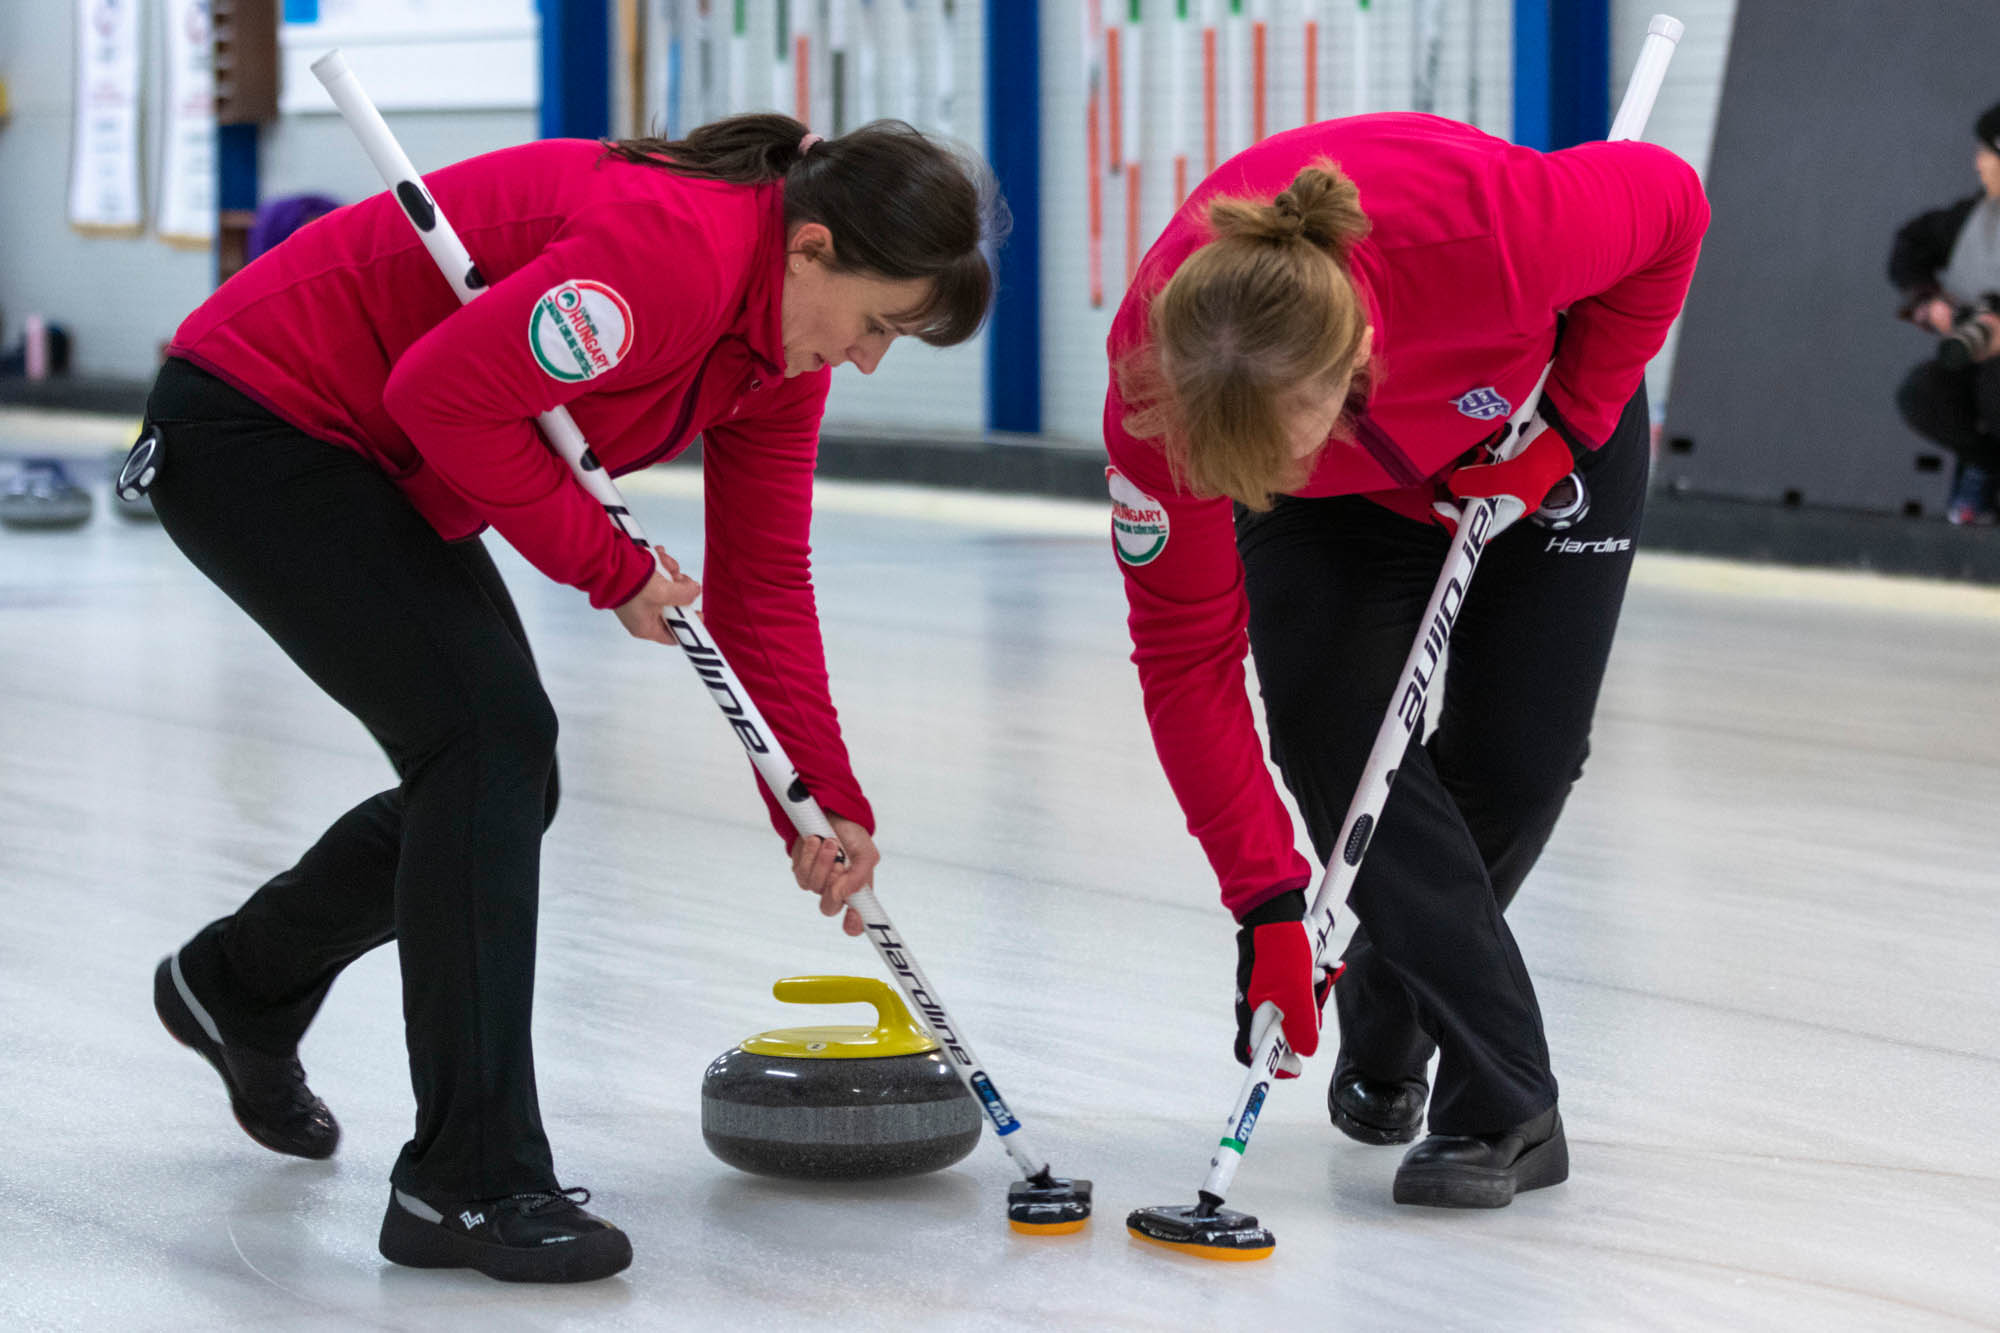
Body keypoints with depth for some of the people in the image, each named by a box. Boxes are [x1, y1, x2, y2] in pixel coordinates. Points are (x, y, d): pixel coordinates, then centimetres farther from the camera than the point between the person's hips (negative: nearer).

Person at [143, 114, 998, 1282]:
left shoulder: (786, 350, -1)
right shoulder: (672, 245, -30)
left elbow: (763, 587, 4)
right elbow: (445, 393, -33)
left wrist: (827, 803, -3)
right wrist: (612, 567, -21)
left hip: (384, 469, 10)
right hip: (251, 418, -10)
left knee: (499, 777, 11)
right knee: (490, 739, -17)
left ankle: (239, 989, 37)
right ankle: (471, 1184, -12)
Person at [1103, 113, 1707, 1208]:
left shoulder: (1486, 225, -45)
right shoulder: (1156, 380, -37)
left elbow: (1669, 204, -21)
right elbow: (1187, 654, -28)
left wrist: (1571, 423, -22)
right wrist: (1269, 903, -31)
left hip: (1545, 429, -1)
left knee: (1513, 758, -6)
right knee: (1336, 747, -16)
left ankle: (1383, 1043, 20)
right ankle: (1509, 1108, -10)